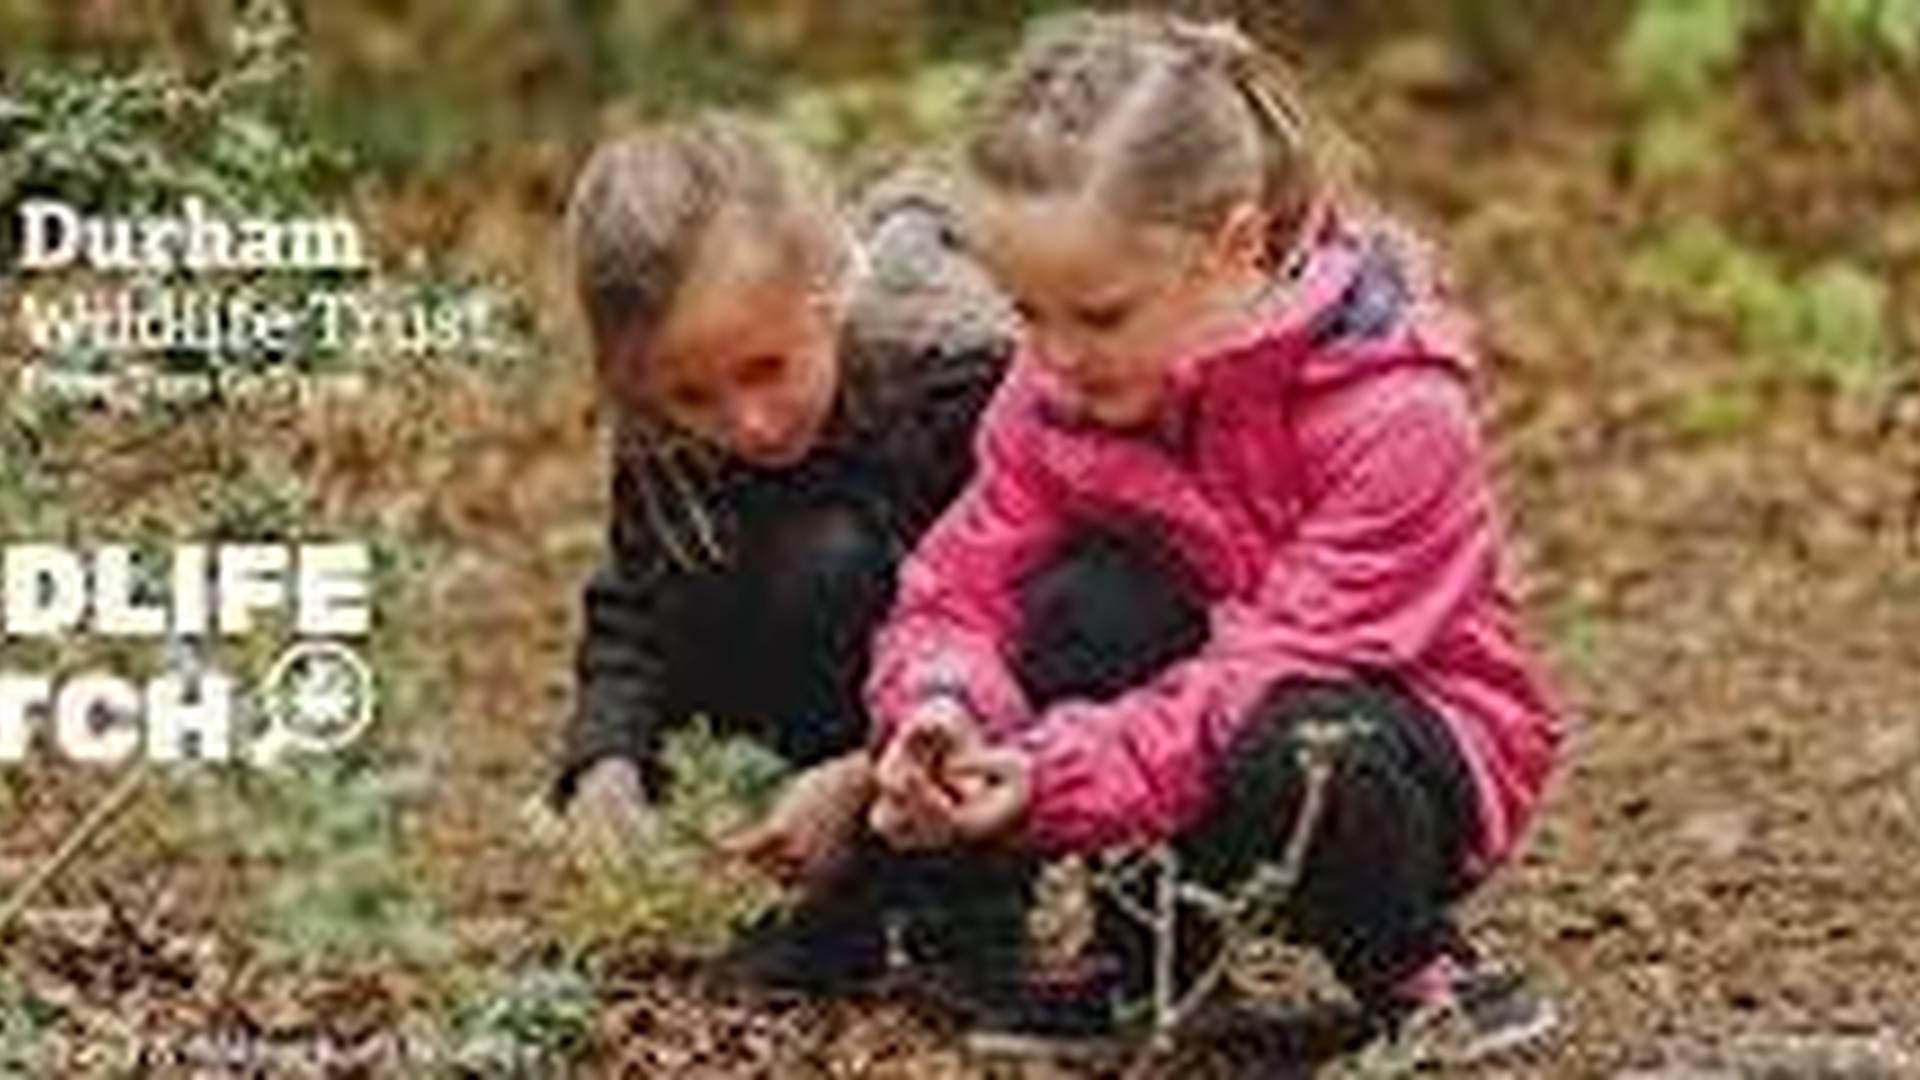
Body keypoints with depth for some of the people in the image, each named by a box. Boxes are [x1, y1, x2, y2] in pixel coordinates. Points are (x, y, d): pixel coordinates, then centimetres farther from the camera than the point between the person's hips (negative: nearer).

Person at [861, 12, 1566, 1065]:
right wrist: (939, 704, -34)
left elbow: (1278, 669, -33)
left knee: (1299, 748, -39)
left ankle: (1411, 968, -6)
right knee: (1080, 604, -27)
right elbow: (959, 590, -10)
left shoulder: (1394, 411, -28)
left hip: (1398, 727, -4)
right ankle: (1151, 966, -7)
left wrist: (1060, 772, -43)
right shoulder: (1053, 391, -11)